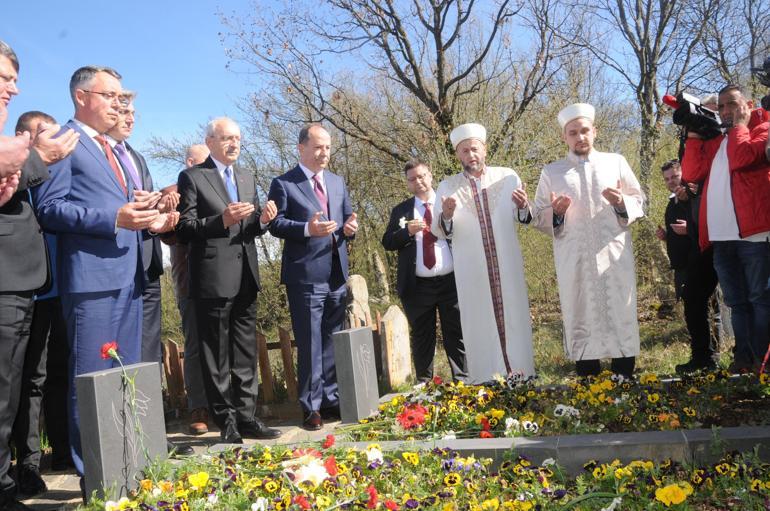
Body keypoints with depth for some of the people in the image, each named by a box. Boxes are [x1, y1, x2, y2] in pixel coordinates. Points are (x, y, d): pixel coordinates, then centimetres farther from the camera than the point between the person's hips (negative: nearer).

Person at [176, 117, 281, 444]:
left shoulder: (247, 179, 17)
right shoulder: (193, 177, -3)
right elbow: (185, 229, -9)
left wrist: (263, 219, -3)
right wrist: (222, 220, -22)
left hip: (246, 278, 6)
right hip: (214, 279, -6)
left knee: (246, 354, 11)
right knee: (217, 356, 2)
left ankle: (246, 417, 19)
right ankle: (227, 422, 11)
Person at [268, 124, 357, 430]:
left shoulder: (338, 182, 17)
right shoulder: (283, 184, -1)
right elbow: (275, 224, -8)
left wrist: (349, 228, -4)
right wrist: (307, 229, -22)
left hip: (337, 274, 6)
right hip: (305, 275, -6)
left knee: (333, 342, 12)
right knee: (310, 345, -1)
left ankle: (331, 400, 24)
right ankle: (312, 407, 9)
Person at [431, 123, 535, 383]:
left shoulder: (508, 177, 3)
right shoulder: (446, 187, 3)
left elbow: (525, 218, 8)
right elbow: (438, 232, 0)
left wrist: (523, 208, -14)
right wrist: (446, 216, -21)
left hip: (507, 267, 1)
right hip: (471, 272, 0)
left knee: (515, 323, 5)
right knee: (480, 328, 4)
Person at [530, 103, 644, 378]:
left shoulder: (616, 162, 12)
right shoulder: (551, 172, 10)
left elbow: (639, 201, 12)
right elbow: (538, 219, 8)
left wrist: (622, 203, -9)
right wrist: (555, 212, -13)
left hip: (615, 257, 0)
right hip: (574, 261, 0)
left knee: (621, 318, 0)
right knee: (581, 322, 0)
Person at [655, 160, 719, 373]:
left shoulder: (697, 197, -7)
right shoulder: (672, 205, 19)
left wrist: (689, 229, -23)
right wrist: (666, 236, 9)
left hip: (700, 265, -9)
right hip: (683, 267, 9)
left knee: (695, 310, -10)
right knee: (694, 311, 12)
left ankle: (702, 358, -3)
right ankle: (708, 357, 21)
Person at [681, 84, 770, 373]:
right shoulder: (715, 143, 23)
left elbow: (740, 158, -15)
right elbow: (690, 174, 13)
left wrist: (739, 125, 0)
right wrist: (693, 134, 10)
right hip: (721, 237, 7)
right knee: (737, 303, 10)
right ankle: (743, 359, 16)